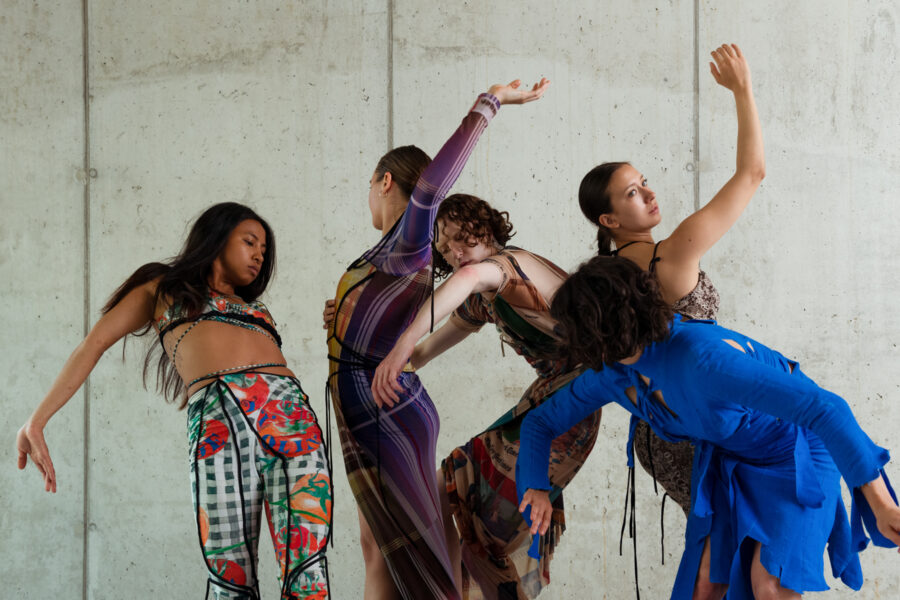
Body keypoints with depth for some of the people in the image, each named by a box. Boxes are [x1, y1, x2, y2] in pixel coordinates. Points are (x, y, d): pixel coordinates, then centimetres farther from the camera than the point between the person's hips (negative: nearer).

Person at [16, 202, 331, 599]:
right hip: (220, 420, -3)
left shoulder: (255, 309, 37)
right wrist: (37, 421, 12)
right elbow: (94, 344, 20)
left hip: (293, 415, 3)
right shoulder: (162, 287, 28)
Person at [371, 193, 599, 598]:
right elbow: (420, 356, 27)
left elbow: (470, 276, -39)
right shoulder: (479, 302, 16)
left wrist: (402, 345, -48)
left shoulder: (508, 261, -14)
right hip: (547, 392, 10)